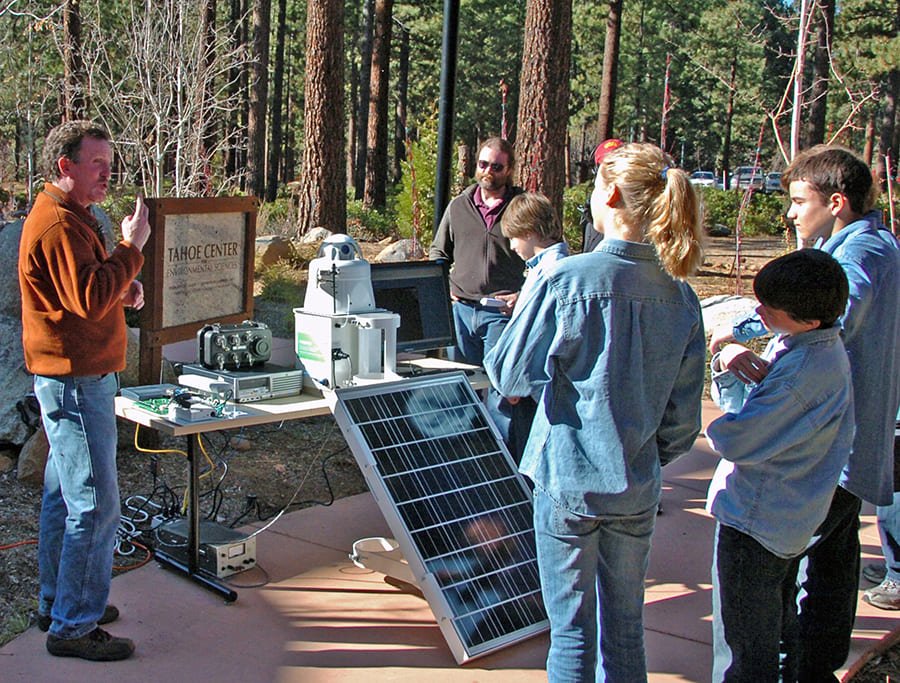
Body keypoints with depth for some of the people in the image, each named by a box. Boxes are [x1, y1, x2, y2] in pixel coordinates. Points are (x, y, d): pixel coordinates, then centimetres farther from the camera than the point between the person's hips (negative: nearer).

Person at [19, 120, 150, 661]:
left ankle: (58, 603, 30)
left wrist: (125, 289, 7)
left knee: (66, 495, 18)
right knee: (95, 506, -7)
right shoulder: (57, 223, -17)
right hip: (75, 379, -11)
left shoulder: (71, 216, 18)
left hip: (79, 377, 11)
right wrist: (131, 246, -20)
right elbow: (91, 300, -26)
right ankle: (73, 627, 2)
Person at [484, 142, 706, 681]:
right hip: (637, 488, 4)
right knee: (625, 629, 17)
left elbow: (510, 376, -9)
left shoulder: (567, 280, -16)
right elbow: (683, 417, 4)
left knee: (573, 629, 9)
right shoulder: (681, 298, -2)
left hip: (569, 481, -4)